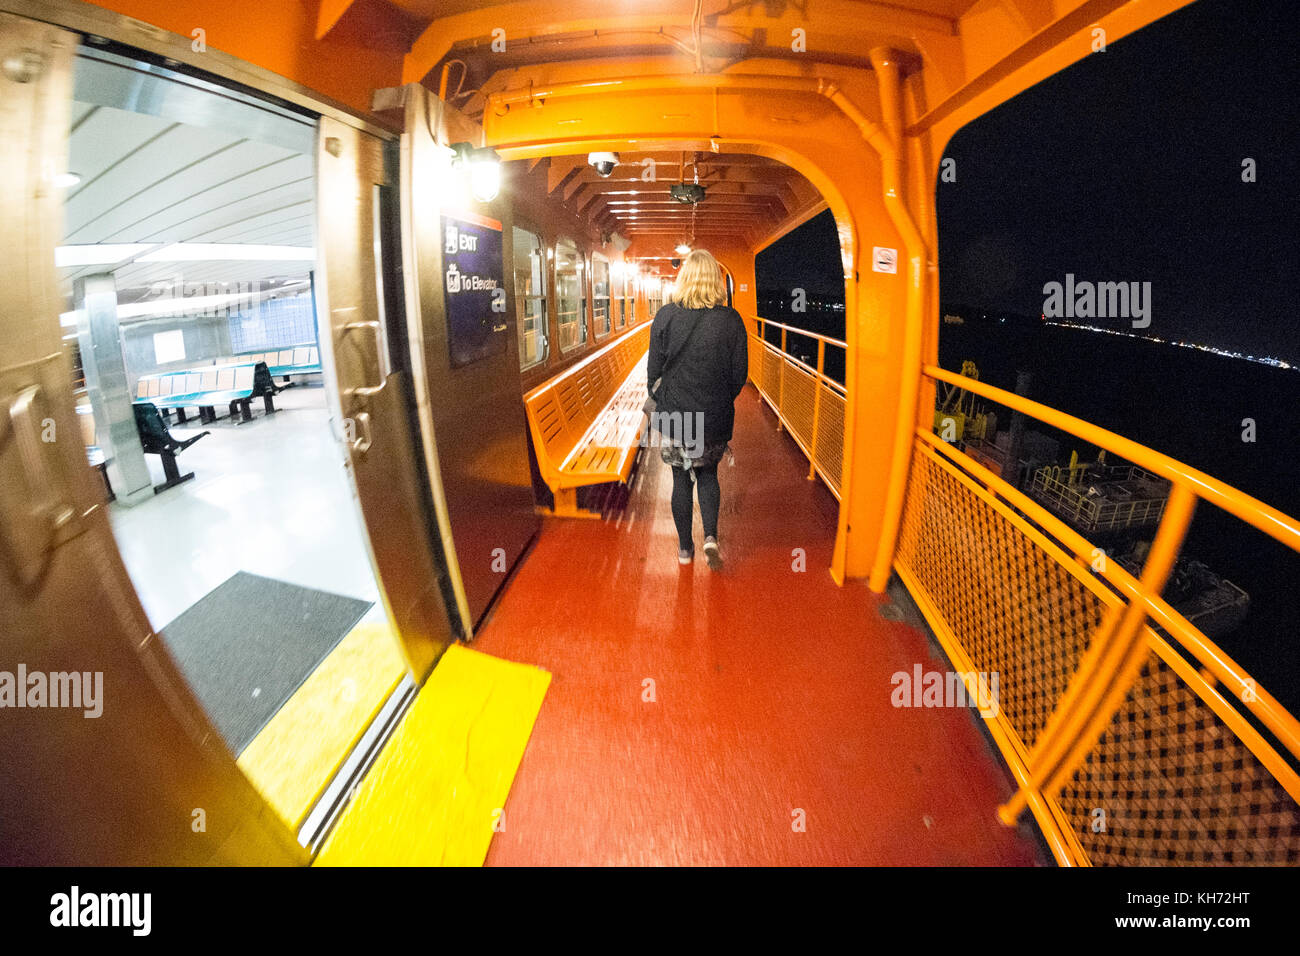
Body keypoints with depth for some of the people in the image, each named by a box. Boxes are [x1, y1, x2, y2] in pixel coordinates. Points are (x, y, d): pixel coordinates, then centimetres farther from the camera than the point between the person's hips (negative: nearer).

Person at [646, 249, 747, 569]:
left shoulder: (665, 316, -6)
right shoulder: (731, 320, -6)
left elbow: (654, 369, -2)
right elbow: (739, 376, -2)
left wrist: (659, 399, 15)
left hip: (674, 413, 0)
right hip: (714, 417, 0)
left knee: (681, 480, 13)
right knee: (708, 474, 21)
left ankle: (685, 547, 23)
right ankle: (710, 536, 4)